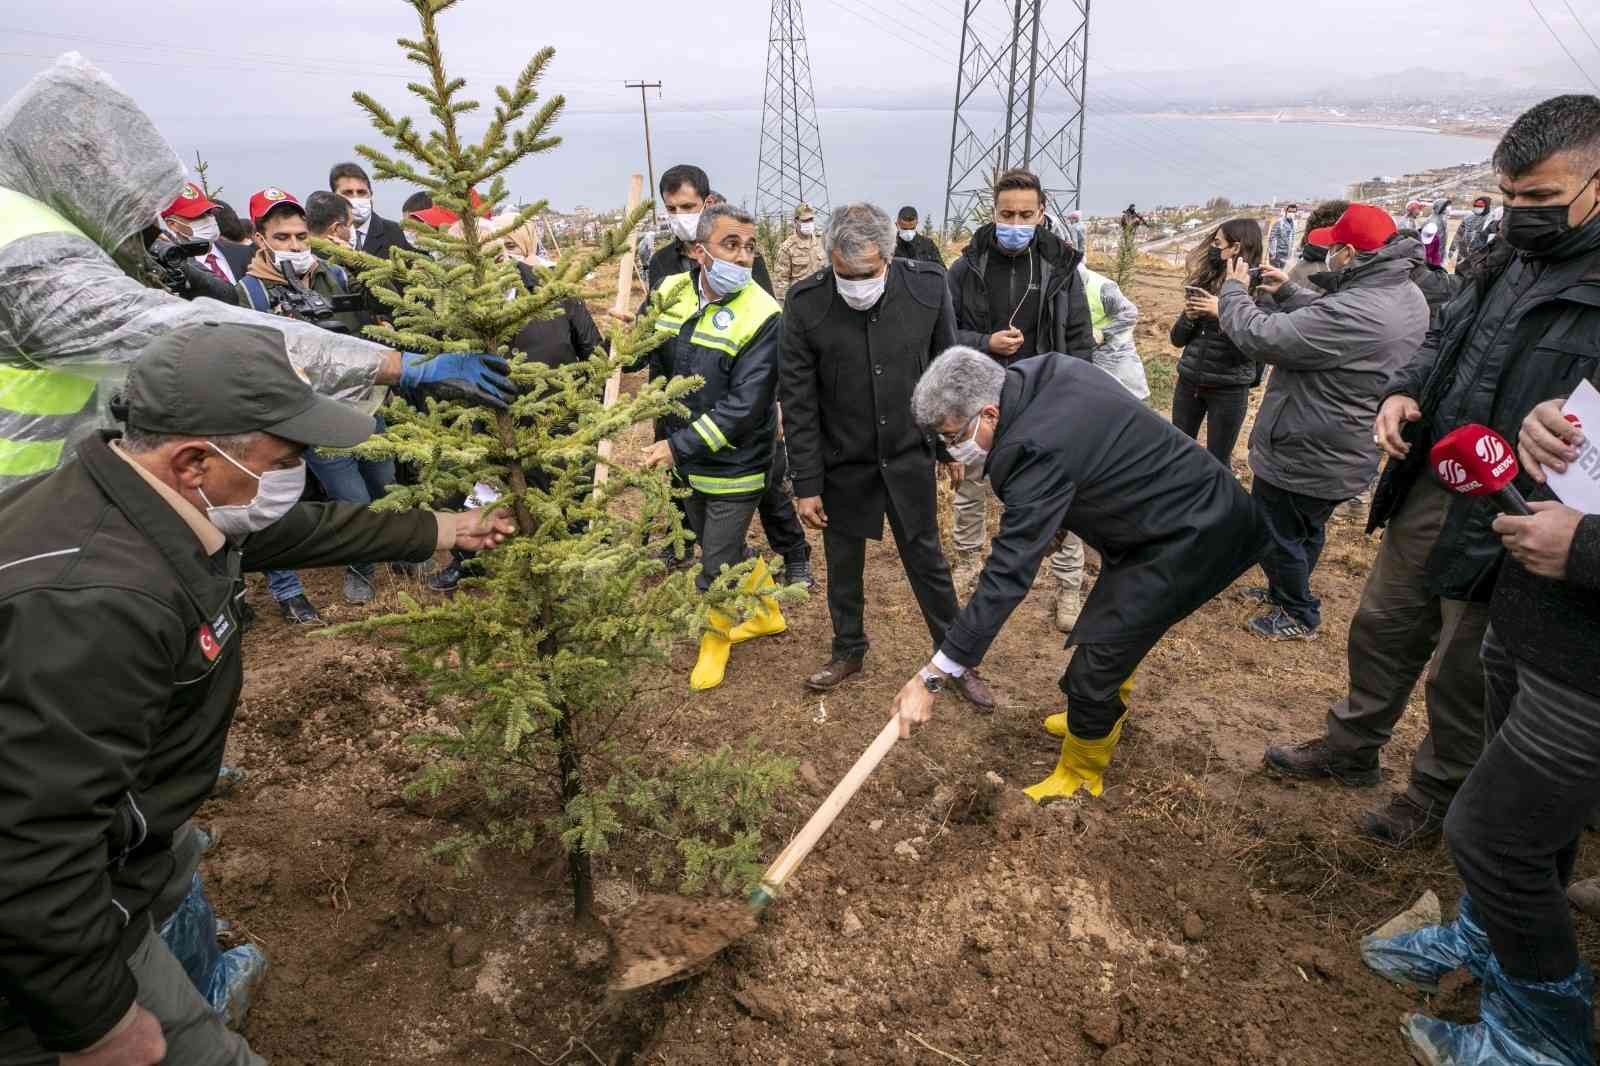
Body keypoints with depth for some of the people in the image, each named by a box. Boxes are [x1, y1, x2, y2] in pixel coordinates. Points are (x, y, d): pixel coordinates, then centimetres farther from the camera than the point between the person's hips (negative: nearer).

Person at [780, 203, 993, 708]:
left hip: (909, 456, 0)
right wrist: (806, 484, -10)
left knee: (927, 560, 11)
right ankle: (848, 651, 37)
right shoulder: (805, 304, -17)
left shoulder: (928, 285, -14)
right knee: (843, 564, 15)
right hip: (842, 462, 0)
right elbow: (798, 402, -11)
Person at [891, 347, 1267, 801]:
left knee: (1093, 671, -5)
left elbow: (1008, 575, -34)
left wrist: (933, 675, -30)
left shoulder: (1037, 449, -33)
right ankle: (1105, 717, 53)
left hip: (1185, 539, -10)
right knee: (1115, 627, 28)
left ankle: (1080, 775, 20)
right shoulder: (1042, 372, -7)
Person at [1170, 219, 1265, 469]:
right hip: (1188, 382, 5)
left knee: (1217, 462, 7)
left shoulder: (1258, 290, -11)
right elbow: (1177, 339, 7)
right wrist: (1189, 316, -12)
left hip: (1228, 390, -5)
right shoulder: (1204, 281, 3)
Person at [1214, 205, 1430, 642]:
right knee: (1305, 531, 27)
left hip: (1302, 457, -9)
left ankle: (1299, 616, 28)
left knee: (1276, 534, 12)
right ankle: (1284, 590, 47)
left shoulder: (1354, 313, -34)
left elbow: (1260, 337, -30)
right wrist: (1288, 292, 5)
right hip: (1344, 454, 9)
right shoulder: (1407, 296, -1)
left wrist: (1234, 290, -13)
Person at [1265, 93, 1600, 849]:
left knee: (1463, 676, 11)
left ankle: (1436, 796, 34)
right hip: (1425, 492, 7)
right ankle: (1352, 746, 43)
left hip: (1502, 524, -7)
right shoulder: (1513, 261, 6)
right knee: (1383, 630, 22)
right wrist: (1404, 391, -1)